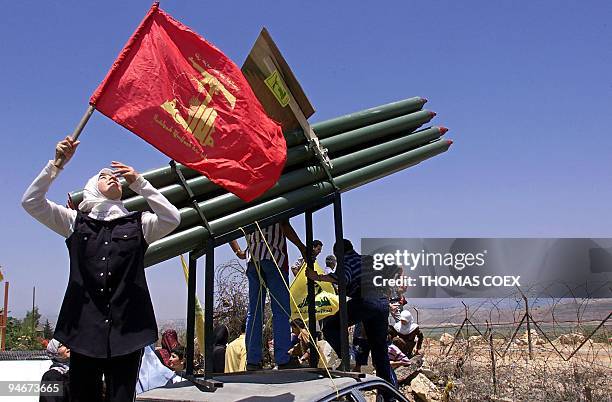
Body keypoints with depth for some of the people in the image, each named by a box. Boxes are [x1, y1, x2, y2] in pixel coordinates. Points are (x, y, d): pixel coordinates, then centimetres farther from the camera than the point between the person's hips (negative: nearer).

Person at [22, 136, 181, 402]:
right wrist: (57, 164, -5)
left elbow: (172, 218, -7)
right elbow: (31, 202, 5)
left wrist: (138, 182, -9)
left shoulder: (139, 224, 11)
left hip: (126, 329, 0)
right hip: (84, 327, 1)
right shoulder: (75, 221, 13)